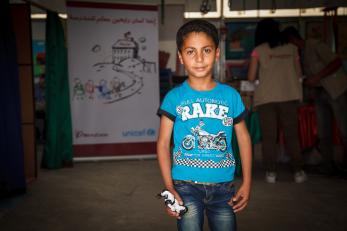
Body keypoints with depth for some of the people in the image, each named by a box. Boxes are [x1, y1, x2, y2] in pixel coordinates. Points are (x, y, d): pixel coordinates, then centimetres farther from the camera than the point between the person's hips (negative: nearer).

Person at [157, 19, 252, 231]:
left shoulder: (230, 95, 1)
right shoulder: (174, 98, -4)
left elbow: (243, 137, 7)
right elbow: (163, 142, -3)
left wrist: (247, 182, 3)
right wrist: (169, 187, -10)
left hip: (223, 185, 2)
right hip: (186, 185, -2)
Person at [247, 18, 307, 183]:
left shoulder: (258, 51, 0)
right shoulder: (291, 49, 7)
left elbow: (251, 77, 1)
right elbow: (298, 73, 10)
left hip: (266, 98, -2)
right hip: (289, 96, 2)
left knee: (269, 136, 4)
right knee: (291, 134, 8)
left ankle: (271, 172, 4)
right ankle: (298, 171, 8)